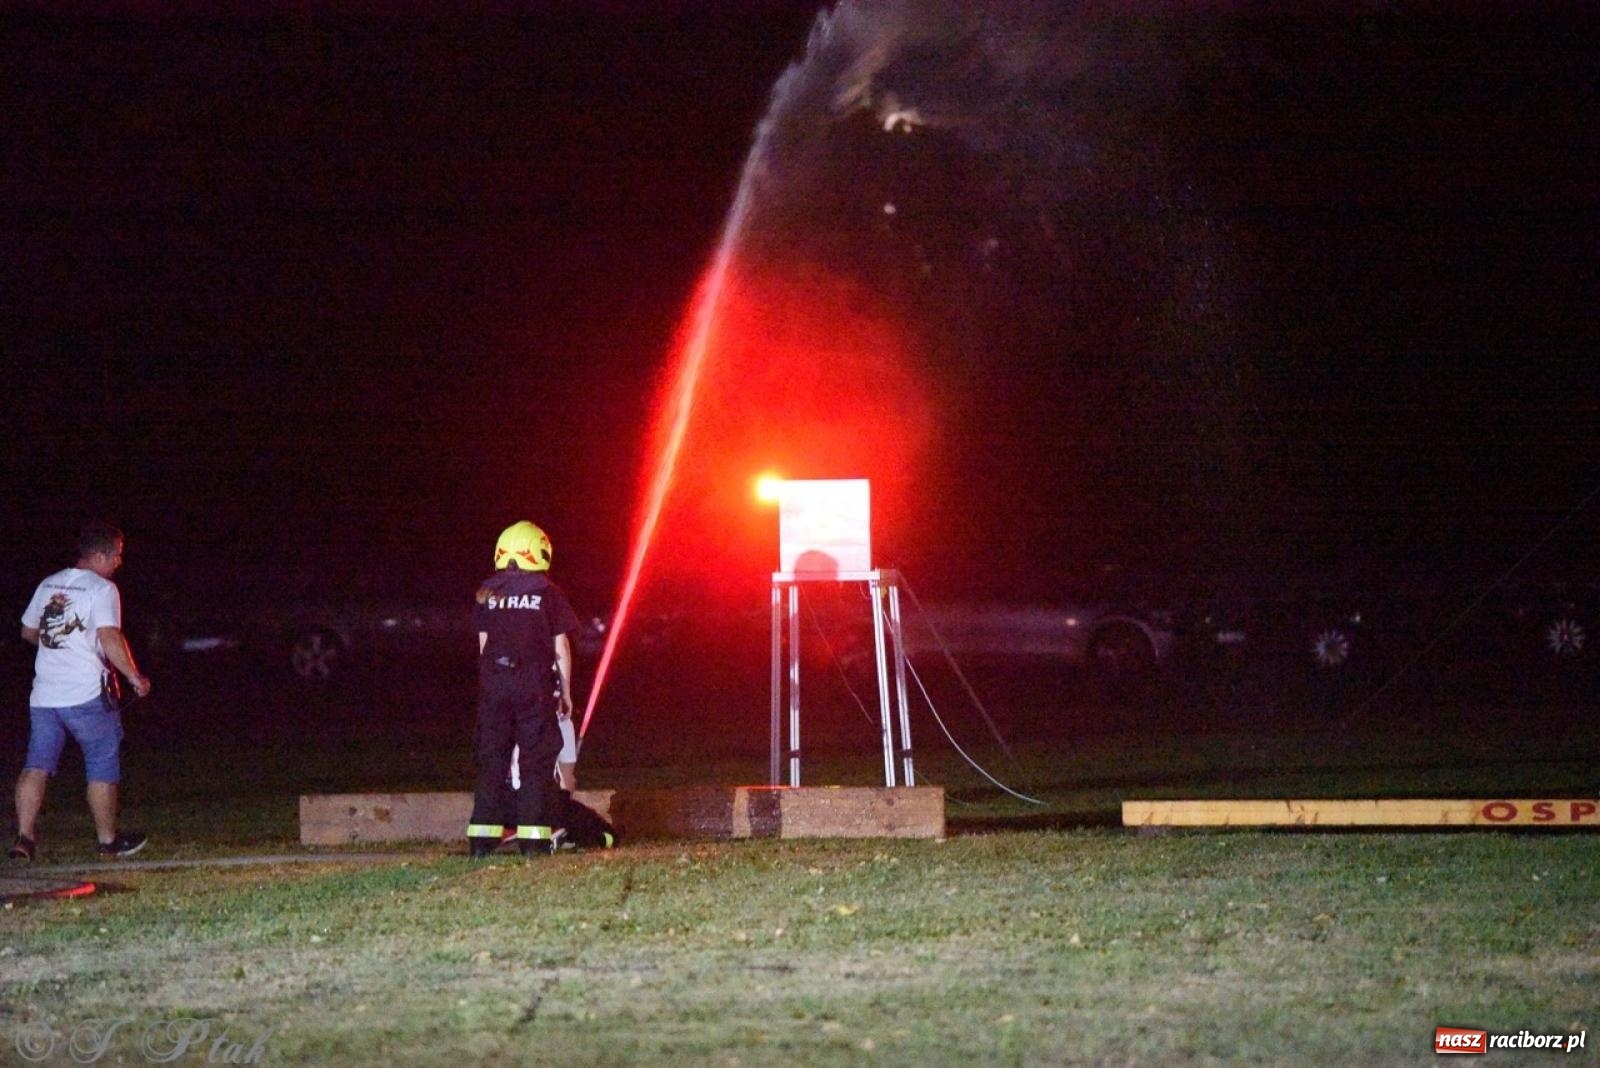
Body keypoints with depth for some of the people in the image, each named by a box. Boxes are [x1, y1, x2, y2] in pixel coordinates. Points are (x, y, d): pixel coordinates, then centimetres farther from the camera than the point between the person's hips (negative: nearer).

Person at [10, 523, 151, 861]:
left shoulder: (48, 585, 13)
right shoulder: (101, 589, -8)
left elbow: (28, 632, 21)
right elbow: (110, 637, -19)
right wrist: (135, 676, -10)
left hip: (44, 695, 6)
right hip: (87, 694, -6)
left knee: (37, 766, 5)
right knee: (103, 767, 8)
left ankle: (24, 837, -5)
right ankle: (109, 840, 15)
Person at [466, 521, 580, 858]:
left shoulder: (487, 593, 7)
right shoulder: (547, 593, -2)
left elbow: (483, 643, 11)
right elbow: (561, 647, 0)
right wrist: (566, 691, 8)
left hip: (494, 683, 3)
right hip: (535, 686, -3)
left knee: (491, 759, 7)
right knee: (536, 760, 1)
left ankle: (482, 838, 3)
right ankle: (533, 838, -5)